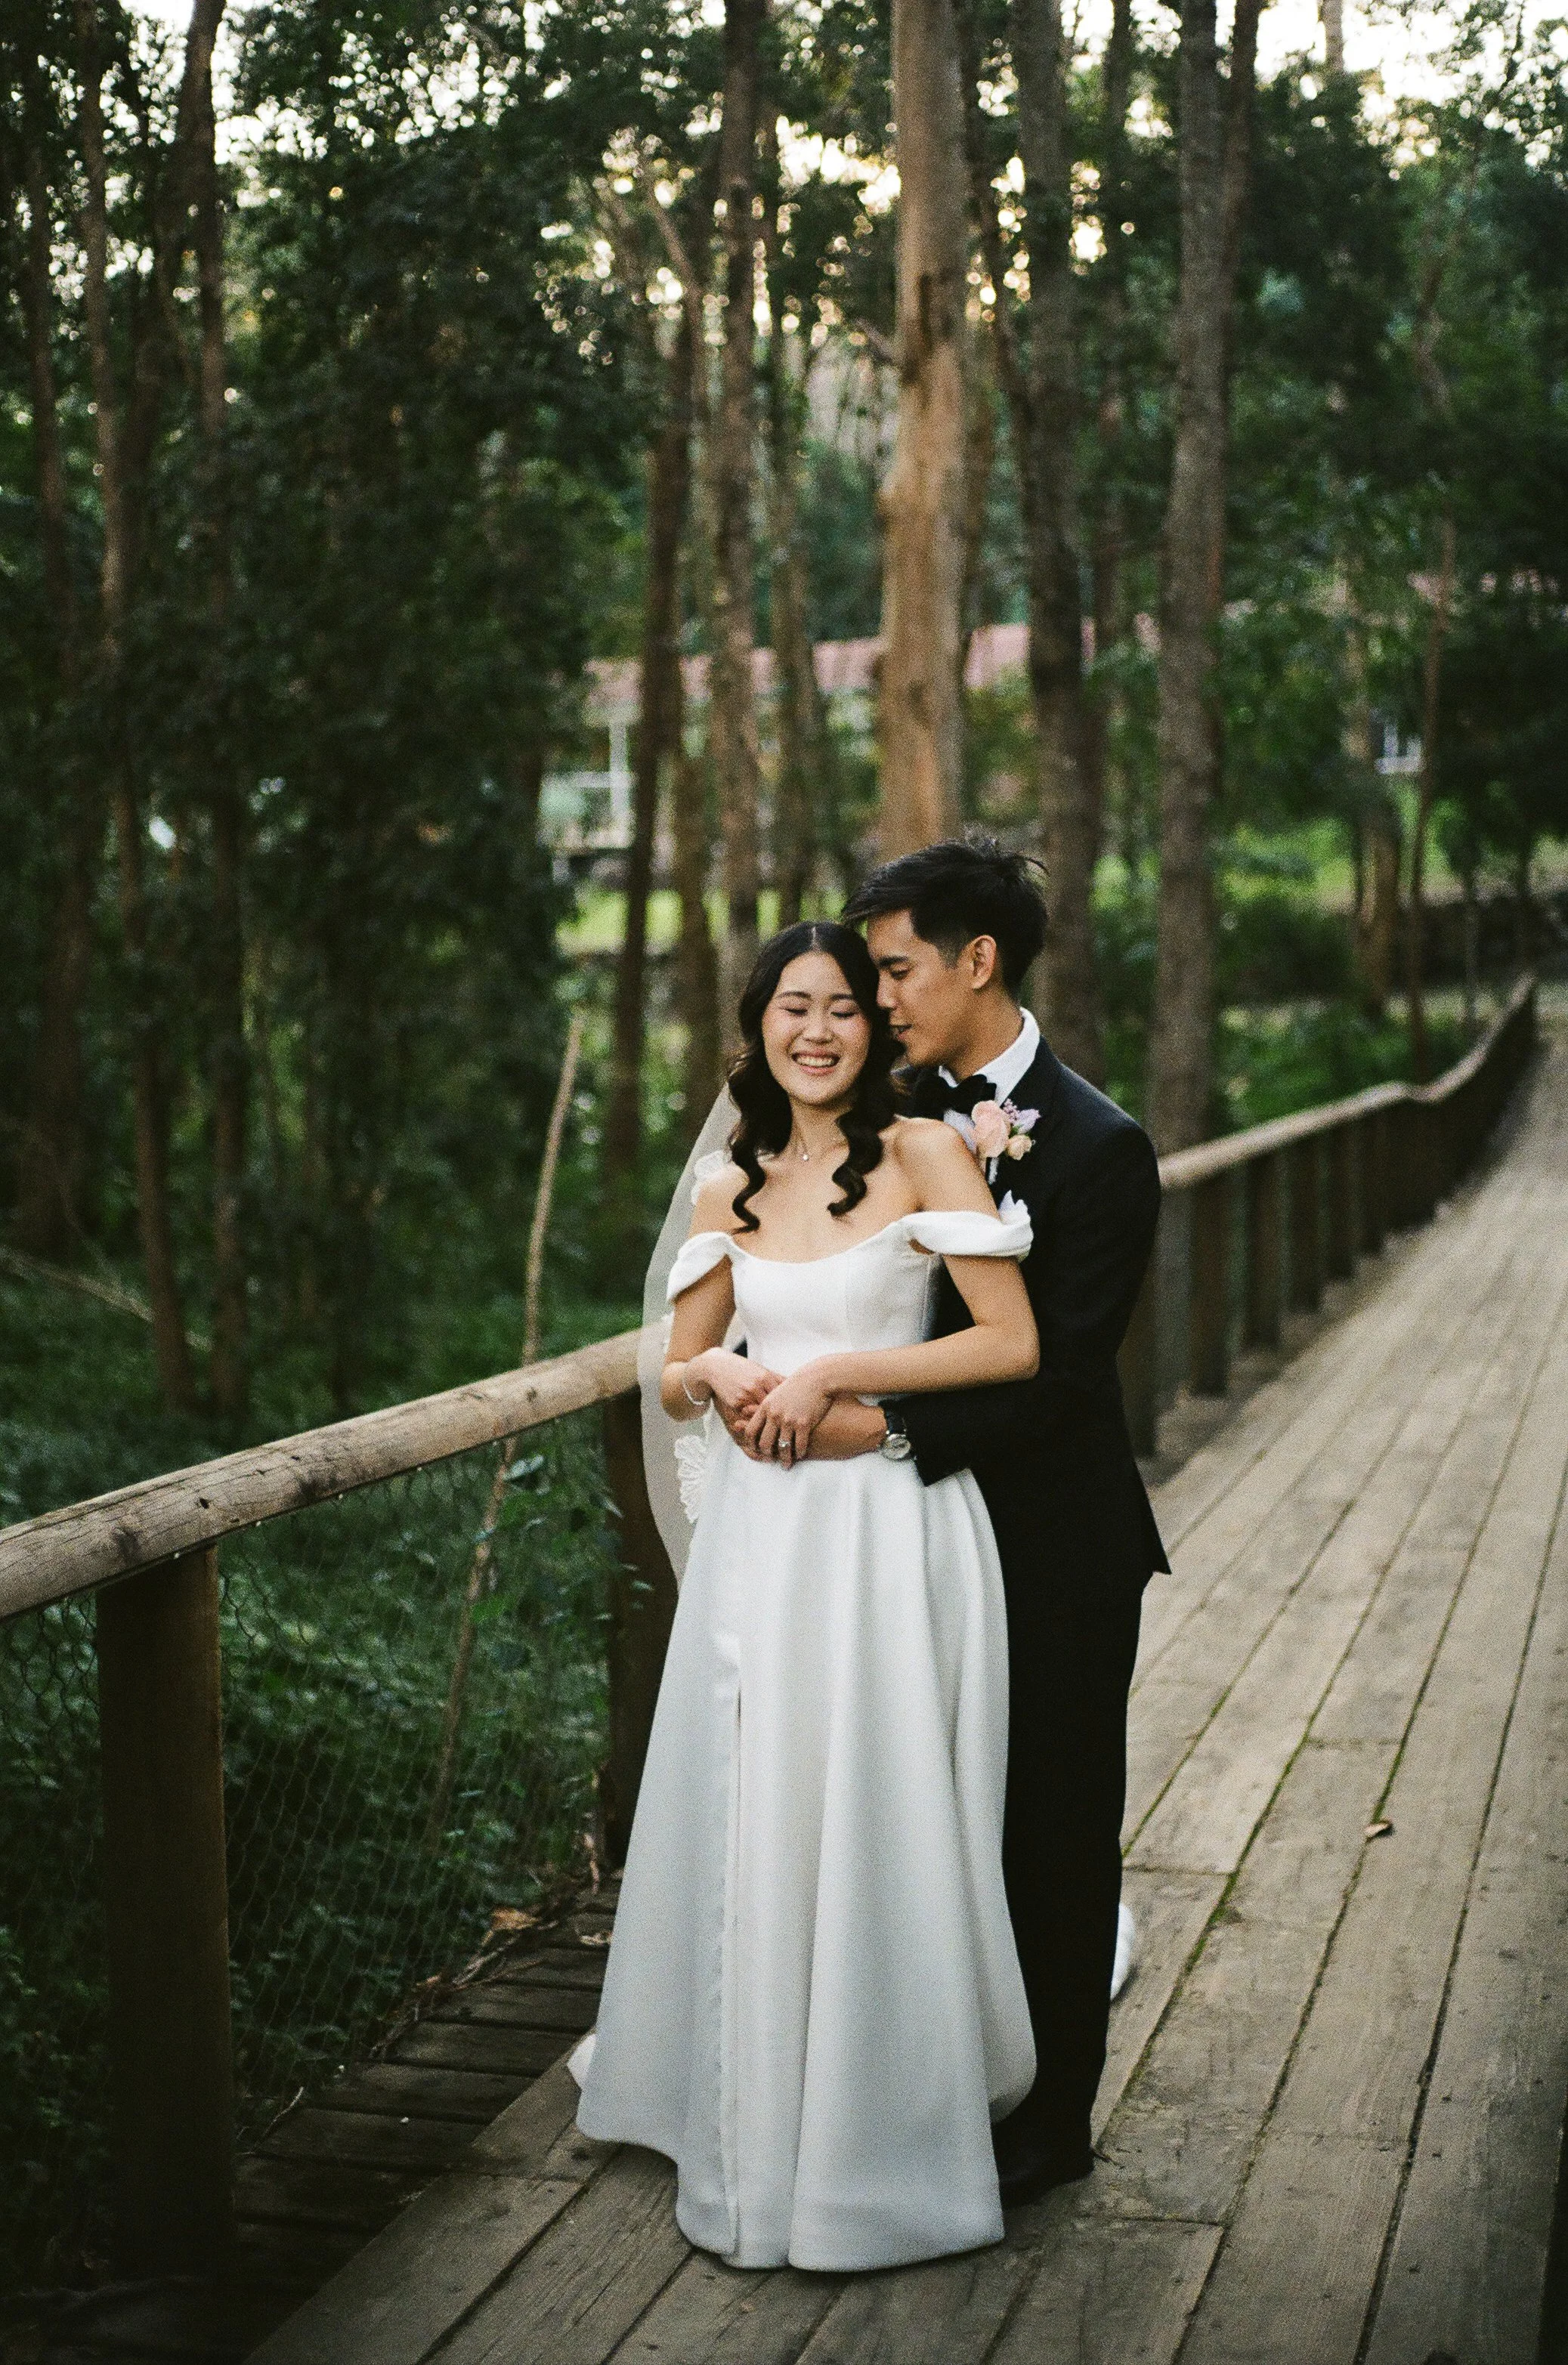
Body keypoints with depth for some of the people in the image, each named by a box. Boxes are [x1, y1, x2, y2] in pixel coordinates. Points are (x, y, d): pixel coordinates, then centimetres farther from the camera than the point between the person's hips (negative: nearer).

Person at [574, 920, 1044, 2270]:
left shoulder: (924, 1154, -6)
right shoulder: (730, 1193, 10)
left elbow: (1013, 1346, -13)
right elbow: (676, 1369, 18)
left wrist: (832, 1372, -13)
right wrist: (717, 1375, -6)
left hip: (886, 1529, -5)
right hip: (756, 1532, 5)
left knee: (868, 1828, 0)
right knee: (747, 1820, 11)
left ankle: (873, 2144, 16)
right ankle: (750, 2119, 30)